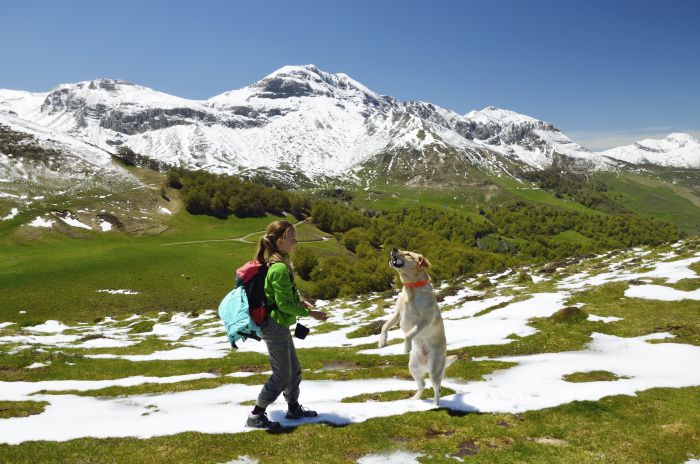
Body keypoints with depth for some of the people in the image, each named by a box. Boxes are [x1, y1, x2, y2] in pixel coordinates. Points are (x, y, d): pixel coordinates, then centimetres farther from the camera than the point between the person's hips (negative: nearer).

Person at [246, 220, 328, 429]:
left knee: (294, 369, 20)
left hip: (276, 325, 10)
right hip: (275, 326, -10)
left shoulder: (272, 263, 6)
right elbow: (285, 305, -21)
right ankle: (256, 416, 13)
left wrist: (298, 301, 8)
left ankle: (294, 408, 36)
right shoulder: (280, 268, -24)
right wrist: (309, 313, -11)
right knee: (282, 374, 2)